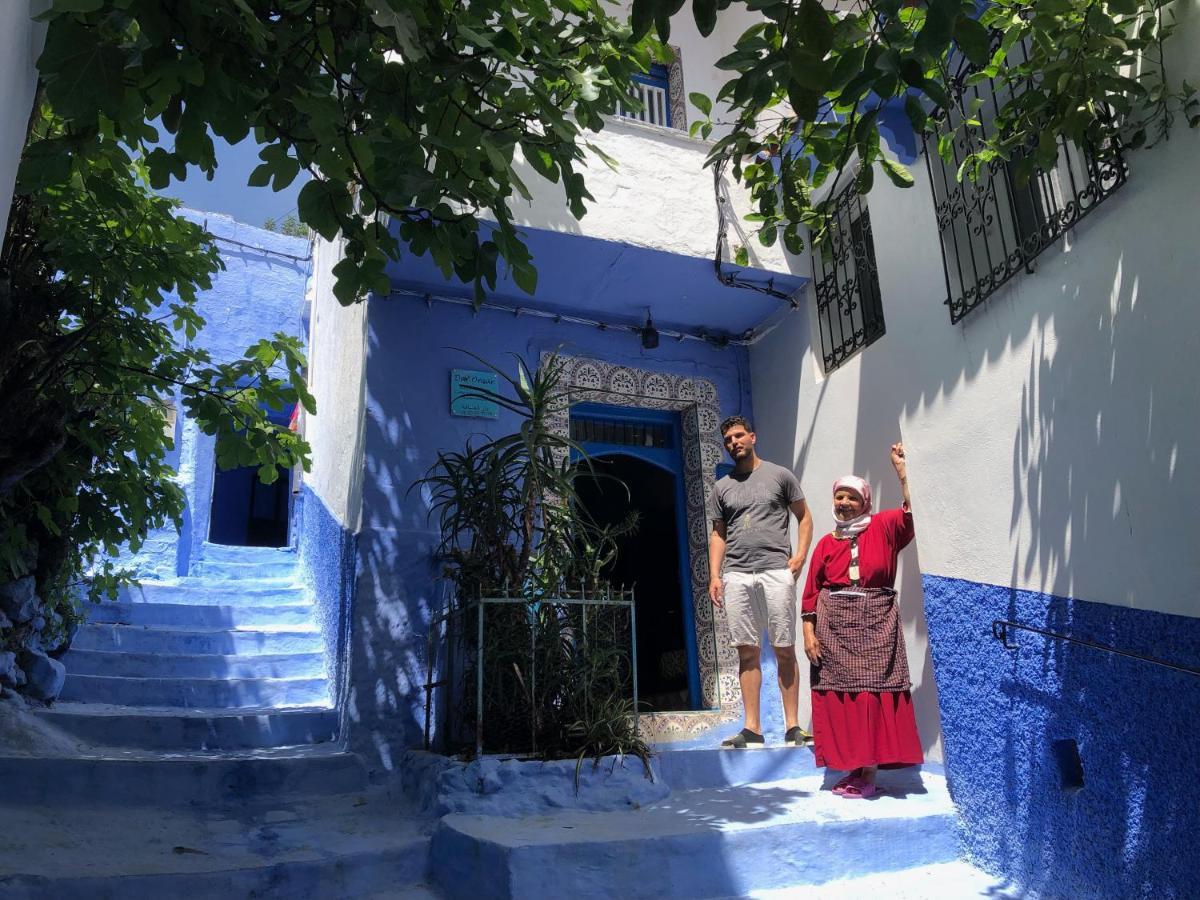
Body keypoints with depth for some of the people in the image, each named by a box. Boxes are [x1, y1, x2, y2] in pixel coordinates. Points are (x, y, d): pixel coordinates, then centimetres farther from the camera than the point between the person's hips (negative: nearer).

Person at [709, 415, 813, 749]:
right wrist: (714, 575, 6)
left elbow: (804, 517, 11)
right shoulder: (721, 487, 16)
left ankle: (793, 726, 6)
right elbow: (718, 534, 17)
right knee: (747, 650, 2)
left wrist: (800, 555, -3)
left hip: (776, 571, -3)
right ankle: (752, 729, 6)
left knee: (784, 649, -1)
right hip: (736, 575, 3)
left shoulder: (780, 475, 9)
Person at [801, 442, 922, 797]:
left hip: (875, 625, -2)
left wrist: (902, 470, -17)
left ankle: (870, 773, 6)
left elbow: (913, 513, -15)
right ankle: (853, 768, 17)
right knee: (838, 696, 4)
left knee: (873, 694, -3)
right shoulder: (827, 544, 7)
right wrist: (809, 633, -1)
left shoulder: (883, 528, 4)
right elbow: (811, 592, 6)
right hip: (833, 626, 2)